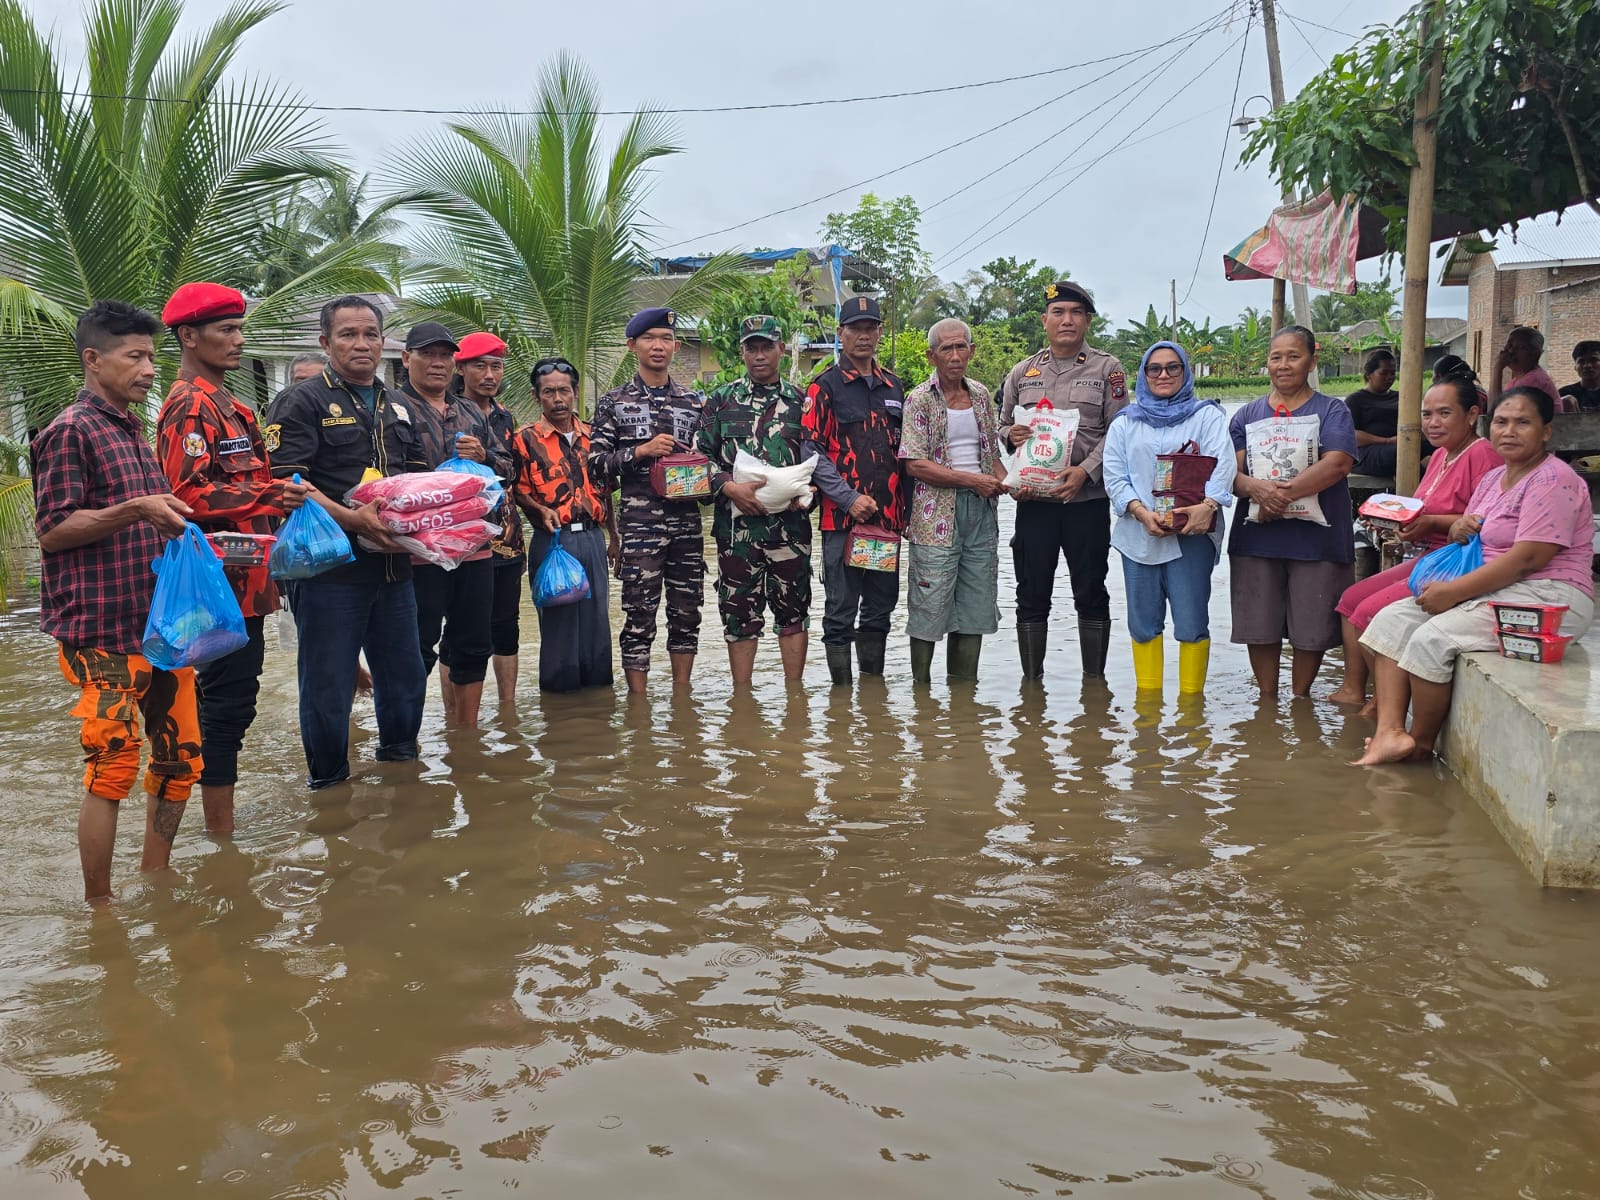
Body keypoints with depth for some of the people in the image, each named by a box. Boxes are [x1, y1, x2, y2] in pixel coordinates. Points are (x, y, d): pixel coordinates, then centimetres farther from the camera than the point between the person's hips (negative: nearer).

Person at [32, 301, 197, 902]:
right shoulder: (71, 431, -8)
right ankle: (99, 909, 6)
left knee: (180, 755, 11)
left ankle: (155, 880, 27)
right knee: (113, 767, -6)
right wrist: (134, 510, -22)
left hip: (161, 624, 8)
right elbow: (52, 531, -13)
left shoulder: (134, 432, 18)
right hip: (103, 632, -8)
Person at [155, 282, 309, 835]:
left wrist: (278, 491, 14)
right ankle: (221, 833, 4)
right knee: (228, 701, -5)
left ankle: (221, 825, 25)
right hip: (224, 579, -10)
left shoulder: (222, 402, 19)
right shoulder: (191, 406, -13)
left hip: (241, 577, 10)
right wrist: (271, 494, -22)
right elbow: (188, 494, -22)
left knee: (232, 697, 15)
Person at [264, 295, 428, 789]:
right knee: (328, 683, 2)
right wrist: (352, 518, -26)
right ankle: (328, 783, 16)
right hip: (330, 567, -6)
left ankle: (399, 761, 35)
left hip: (393, 565, 6)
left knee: (404, 676, 16)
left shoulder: (399, 409, 17)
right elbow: (288, 482, -14)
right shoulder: (302, 403, -3)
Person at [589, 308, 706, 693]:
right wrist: (641, 451, -14)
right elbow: (596, 464, -2)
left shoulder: (693, 402, 13)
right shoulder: (614, 402, 4)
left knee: (686, 612, 8)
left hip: (687, 521, 3)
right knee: (639, 616, -2)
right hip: (639, 522, -3)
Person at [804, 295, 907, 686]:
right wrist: (850, 498, -16)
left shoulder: (893, 385, 14)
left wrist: (903, 507, 13)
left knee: (881, 606, 12)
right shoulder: (825, 386, -2)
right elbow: (812, 452, -9)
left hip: (887, 517, 6)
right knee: (841, 609, 0)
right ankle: (842, 688, 9)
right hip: (843, 517, -5)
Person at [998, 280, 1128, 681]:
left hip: (1088, 499, -2)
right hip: (1033, 500, 2)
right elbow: (1003, 426, 18)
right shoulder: (1023, 372, 13)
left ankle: (1095, 679, 17)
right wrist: (1011, 434, -6)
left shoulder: (1107, 369, 4)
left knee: (1091, 593, 5)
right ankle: (1031, 679, 16)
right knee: (1032, 595, 5)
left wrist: (1085, 470, -16)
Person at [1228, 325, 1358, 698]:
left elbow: (1337, 464, -13)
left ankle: (1300, 699, 20)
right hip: (1256, 538, 2)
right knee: (1259, 626, 5)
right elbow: (1231, 472, 3)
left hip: (1316, 538, -2)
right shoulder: (1248, 415, 14)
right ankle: (1267, 699, 20)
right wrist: (1256, 488, -20)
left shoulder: (1332, 411, 5)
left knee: (1312, 628, 3)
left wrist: (1284, 493, -23)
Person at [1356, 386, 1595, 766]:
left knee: (1434, 638, -26)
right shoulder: (1493, 478, 15)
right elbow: (1471, 537, 20)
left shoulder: (1553, 480, -13)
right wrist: (1459, 529, -6)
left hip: (1546, 598, -10)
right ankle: (1390, 732, -17)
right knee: (1392, 620, -5)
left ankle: (1421, 744, -7)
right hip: (1490, 591, 10)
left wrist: (1454, 591, -21)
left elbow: (1528, 558, -22)